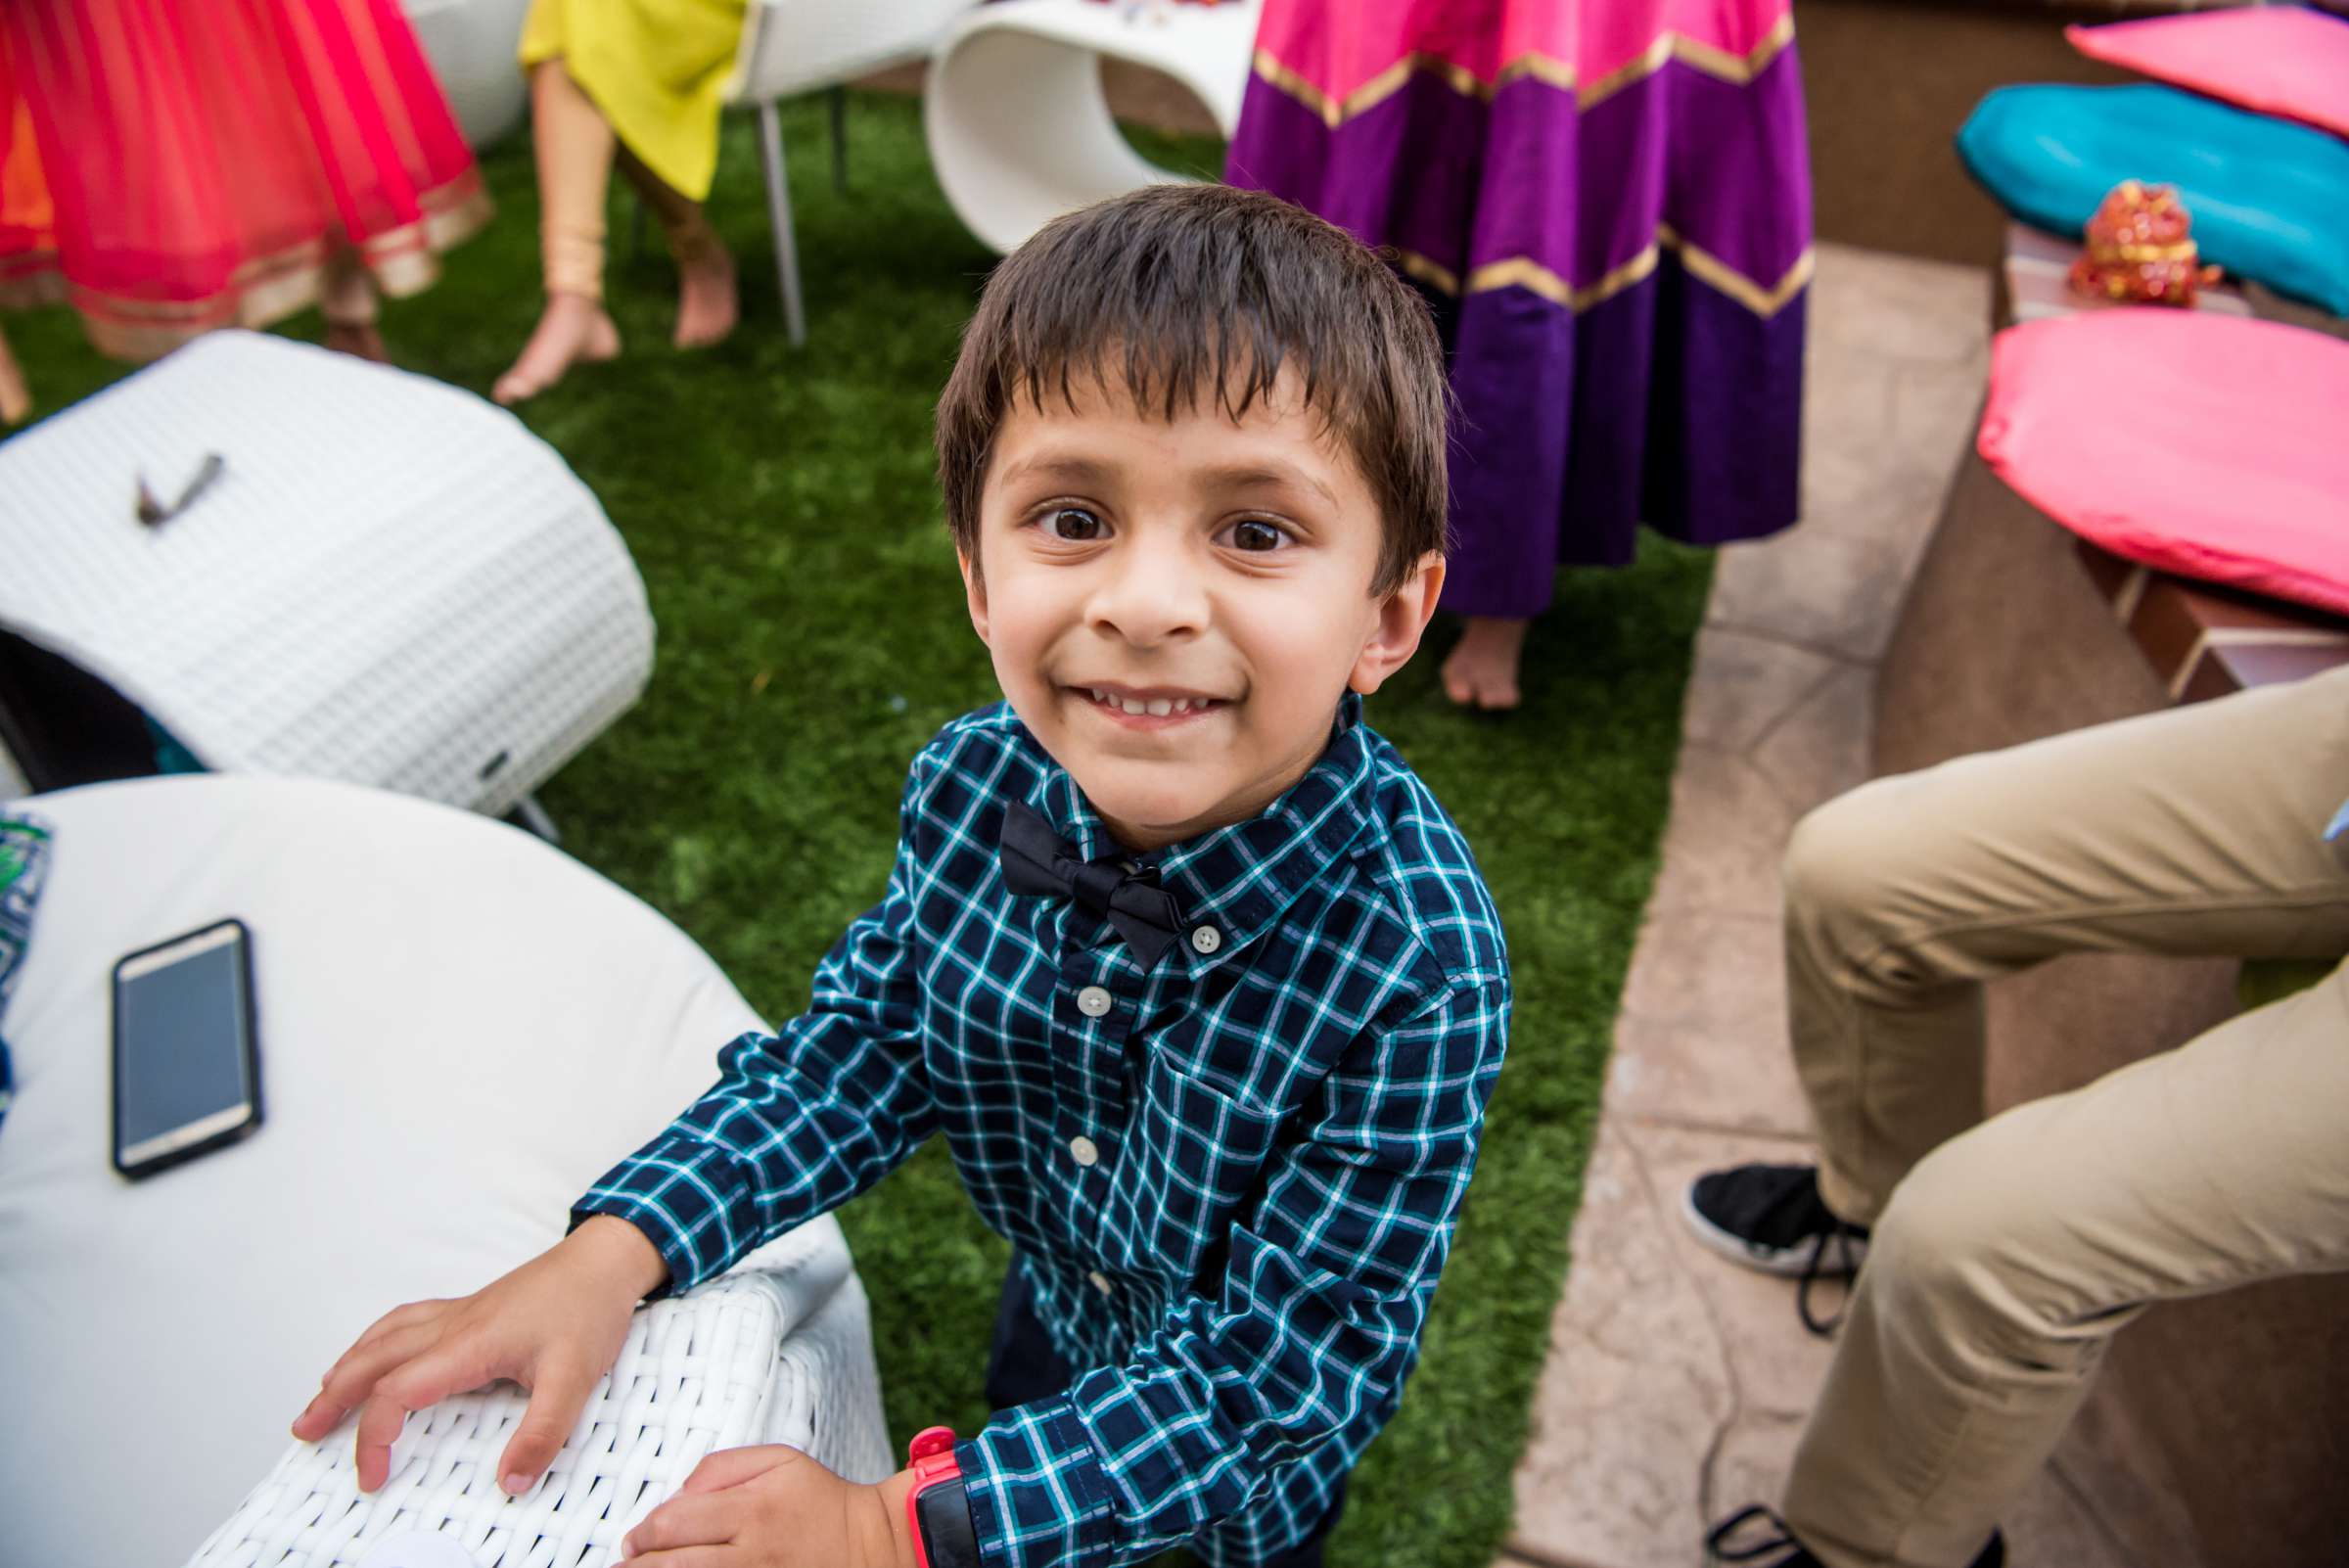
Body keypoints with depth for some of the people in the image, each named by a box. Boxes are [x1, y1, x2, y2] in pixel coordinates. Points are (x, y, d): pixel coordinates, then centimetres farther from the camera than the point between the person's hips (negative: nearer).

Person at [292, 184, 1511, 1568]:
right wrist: (612, 1252, -21)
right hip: (1062, 1312, 4)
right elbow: (867, 1040, -9)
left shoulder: (1416, 962, -40)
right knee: (1015, 1428, 33)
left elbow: (1285, 1363, -32)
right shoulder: (974, 790, -25)